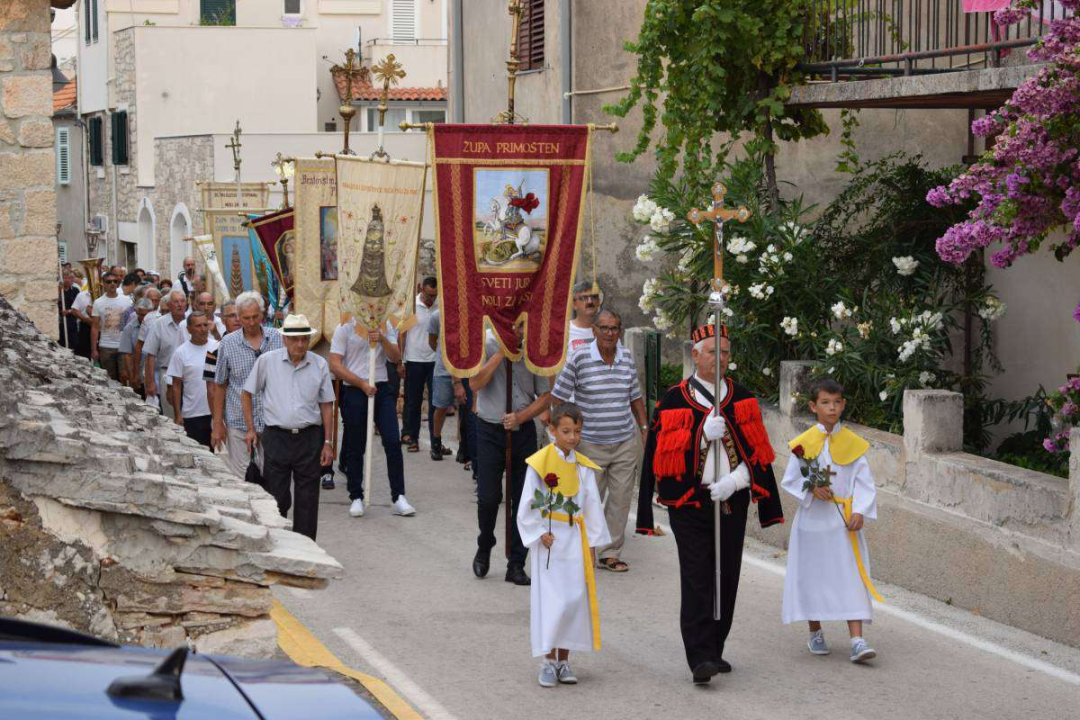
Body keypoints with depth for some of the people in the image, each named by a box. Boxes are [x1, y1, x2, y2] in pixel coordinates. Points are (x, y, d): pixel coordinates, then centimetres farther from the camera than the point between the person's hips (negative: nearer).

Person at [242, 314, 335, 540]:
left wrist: (328, 442, 4)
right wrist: (251, 429, 6)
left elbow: (326, 405, 8)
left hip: (309, 437, 1)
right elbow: (247, 394, 9)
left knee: (307, 500, 3)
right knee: (276, 498, 2)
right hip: (276, 437, -1)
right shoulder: (267, 361, -1)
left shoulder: (319, 365, 3)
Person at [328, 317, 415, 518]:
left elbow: (396, 357, 2)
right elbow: (335, 365, -7)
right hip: (354, 391, -2)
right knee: (355, 448, 5)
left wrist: (382, 340, -15)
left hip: (382, 389, 2)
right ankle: (356, 497, 17)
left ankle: (398, 498, -3)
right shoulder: (345, 328, -1)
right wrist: (361, 383, -13)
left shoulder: (385, 327, 10)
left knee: (393, 442, -7)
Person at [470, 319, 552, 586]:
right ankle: (484, 549, 22)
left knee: (523, 499, 1)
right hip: (490, 432, -2)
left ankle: (516, 564, 10)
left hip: (523, 432, 2)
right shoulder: (486, 347, -3)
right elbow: (475, 384, -17)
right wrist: (502, 352, -18)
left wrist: (521, 416, -10)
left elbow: (545, 396, 5)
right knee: (488, 497, -6)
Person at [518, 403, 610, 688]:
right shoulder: (540, 464, -6)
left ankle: (564, 659, 12)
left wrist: (592, 544, 5)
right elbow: (527, 506, -3)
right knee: (550, 599, -5)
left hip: (575, 543, 3)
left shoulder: (584, 468, 4)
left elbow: (592, 508, 8)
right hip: (549, 542, -3)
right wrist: (539, 534, -10)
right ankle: (548, 661, 2)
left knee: (574, 599, 3)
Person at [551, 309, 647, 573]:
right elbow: (558, 397, -5)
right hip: (591, 445, -4)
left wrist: (644, 428, 14)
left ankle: (611, 553, 15)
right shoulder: (579, 358, -9)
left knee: (621, 499, 4)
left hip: (626, 443, 4)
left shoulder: (627, 358, 5)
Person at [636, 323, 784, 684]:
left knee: (726, 579, 7)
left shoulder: (743, 399, 9)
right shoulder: (674, 400, 1)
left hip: (732, 502, 3)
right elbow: (660, 452, -4)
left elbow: (756, 452, 6)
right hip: (689, 503, -3)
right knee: (697, 580, -11)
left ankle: (714, 651, 20)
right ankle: (701, 659, -15)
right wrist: (702, 434, -16)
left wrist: (734, 480, -11)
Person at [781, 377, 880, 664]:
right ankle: (815, 634, 26)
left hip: (844, 521, 0)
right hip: (813, 519, 0)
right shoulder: (803, 443, -3)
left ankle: (857, 641, -11)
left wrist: (860, 511, -13)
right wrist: (811, 489, -17)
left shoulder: (853, 443, 0)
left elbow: (864, 481, 0)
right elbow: (790, 479, 0)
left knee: (851, 578, -6)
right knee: (812, 575, 8)